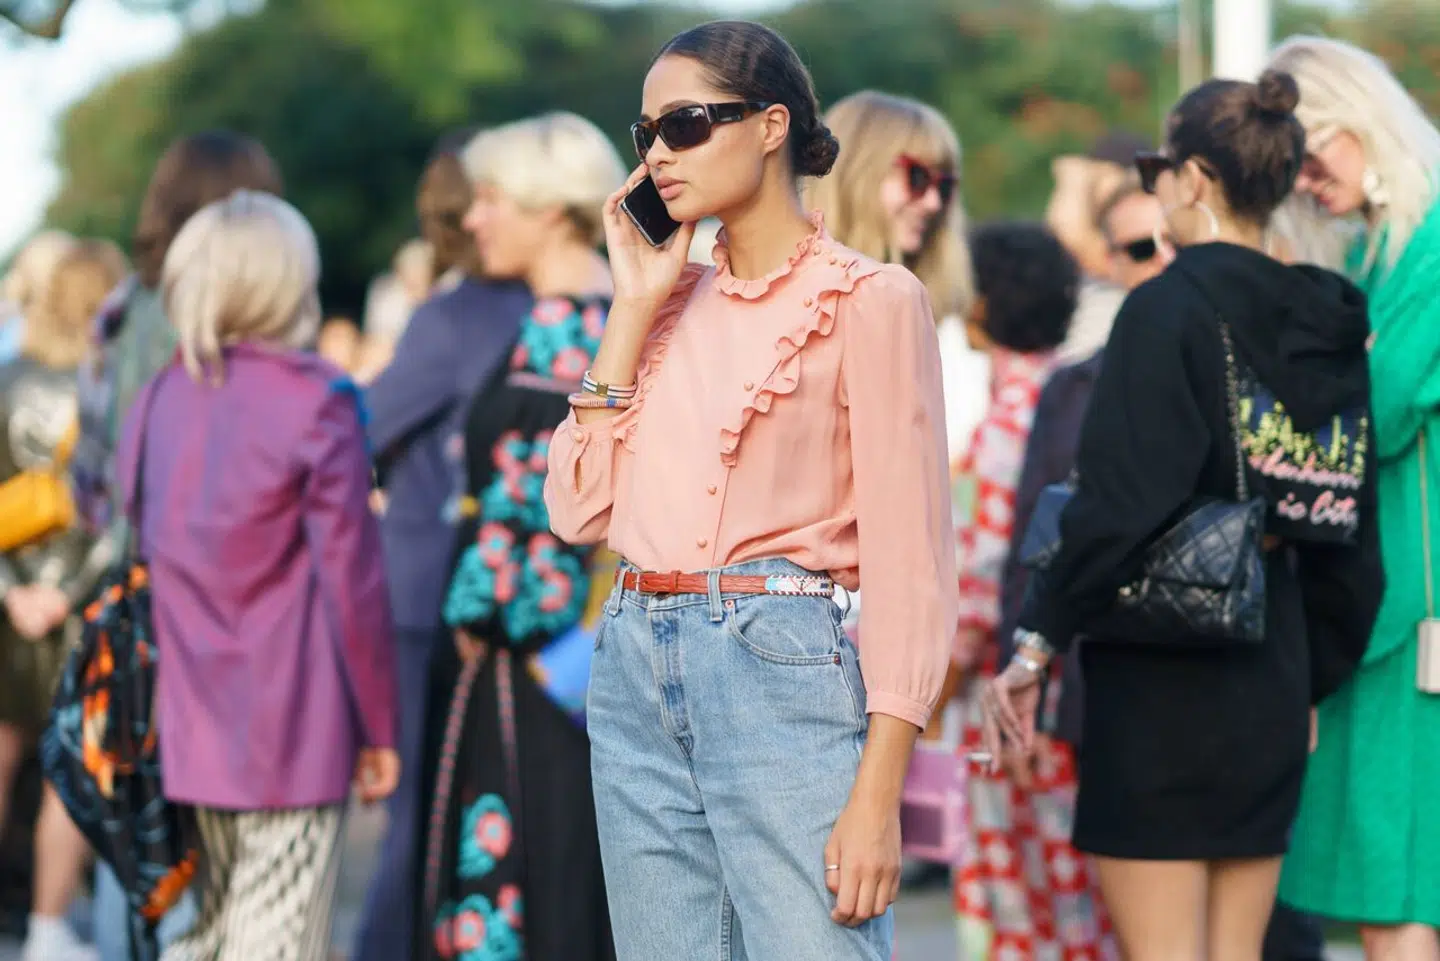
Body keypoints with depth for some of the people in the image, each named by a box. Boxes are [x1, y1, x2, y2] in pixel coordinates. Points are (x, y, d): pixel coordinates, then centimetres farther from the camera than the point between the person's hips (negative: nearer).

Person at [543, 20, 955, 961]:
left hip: (780, 669, -6)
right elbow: (578, 509, 6)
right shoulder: (673, 300, 15)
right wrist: (634, 308, 3)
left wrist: (878, 796, -16)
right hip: (636, 671, 6)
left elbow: (908, 560, -9)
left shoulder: (867, 300, -4)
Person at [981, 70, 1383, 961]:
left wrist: (1038, 644, -12)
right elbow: (1353, 546, 13)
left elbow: (1122, 503, -20)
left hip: (1161, 679, -7)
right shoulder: (1328, 327, 9)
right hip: (1271, 679, 7)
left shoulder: (1172, 308, -12)